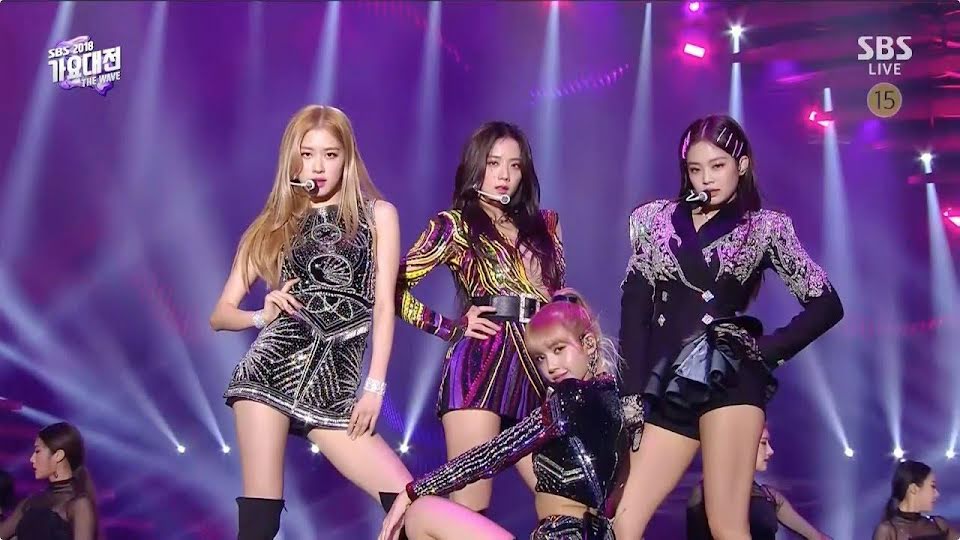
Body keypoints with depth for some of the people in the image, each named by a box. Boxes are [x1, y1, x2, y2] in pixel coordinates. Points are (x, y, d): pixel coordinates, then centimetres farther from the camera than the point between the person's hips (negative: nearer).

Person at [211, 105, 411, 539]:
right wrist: (263, 316, -7)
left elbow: (384, 306, 4)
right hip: (273, 369, 0)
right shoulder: (273, 226, 14)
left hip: (334, 388, 0)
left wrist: (375, 387, -5)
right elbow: (220, 315, 14)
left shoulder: (378, 214, 12)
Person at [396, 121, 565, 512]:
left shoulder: (542, 226, 18)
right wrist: (453, 327, -4)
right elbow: (394, 289, -3)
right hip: (478, 365, -5)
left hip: (536, 369, 5)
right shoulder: (455, 224, 4)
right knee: (470, 506, -6)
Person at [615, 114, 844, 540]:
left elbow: (826, 305, 7)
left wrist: (768, 350, -3)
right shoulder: (658, 220, 14)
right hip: (667, 385, 4)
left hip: (729, 376, -4)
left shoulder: (764, 227, 8)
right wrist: (633, 392, 1)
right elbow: (634, 308, 9)